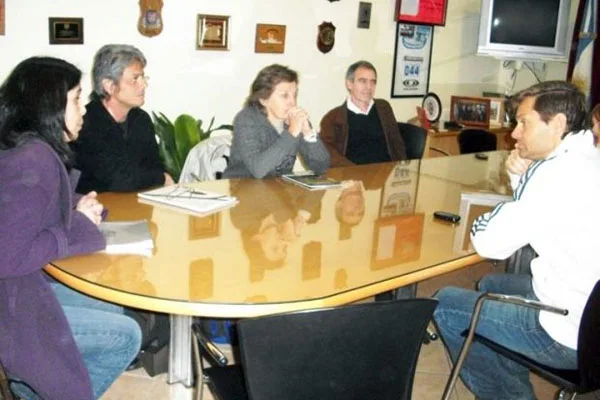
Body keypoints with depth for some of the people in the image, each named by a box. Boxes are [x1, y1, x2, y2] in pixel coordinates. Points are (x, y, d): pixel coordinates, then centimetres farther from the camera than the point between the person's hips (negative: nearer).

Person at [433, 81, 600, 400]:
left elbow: (489, 242, -21)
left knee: (445, 305, 4)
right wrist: (520, 179, 0)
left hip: (571, 334, -9)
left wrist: (481, 224, 0)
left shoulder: (561, 171, -24)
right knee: (492, 285, 28)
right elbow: (528, 218, 17)